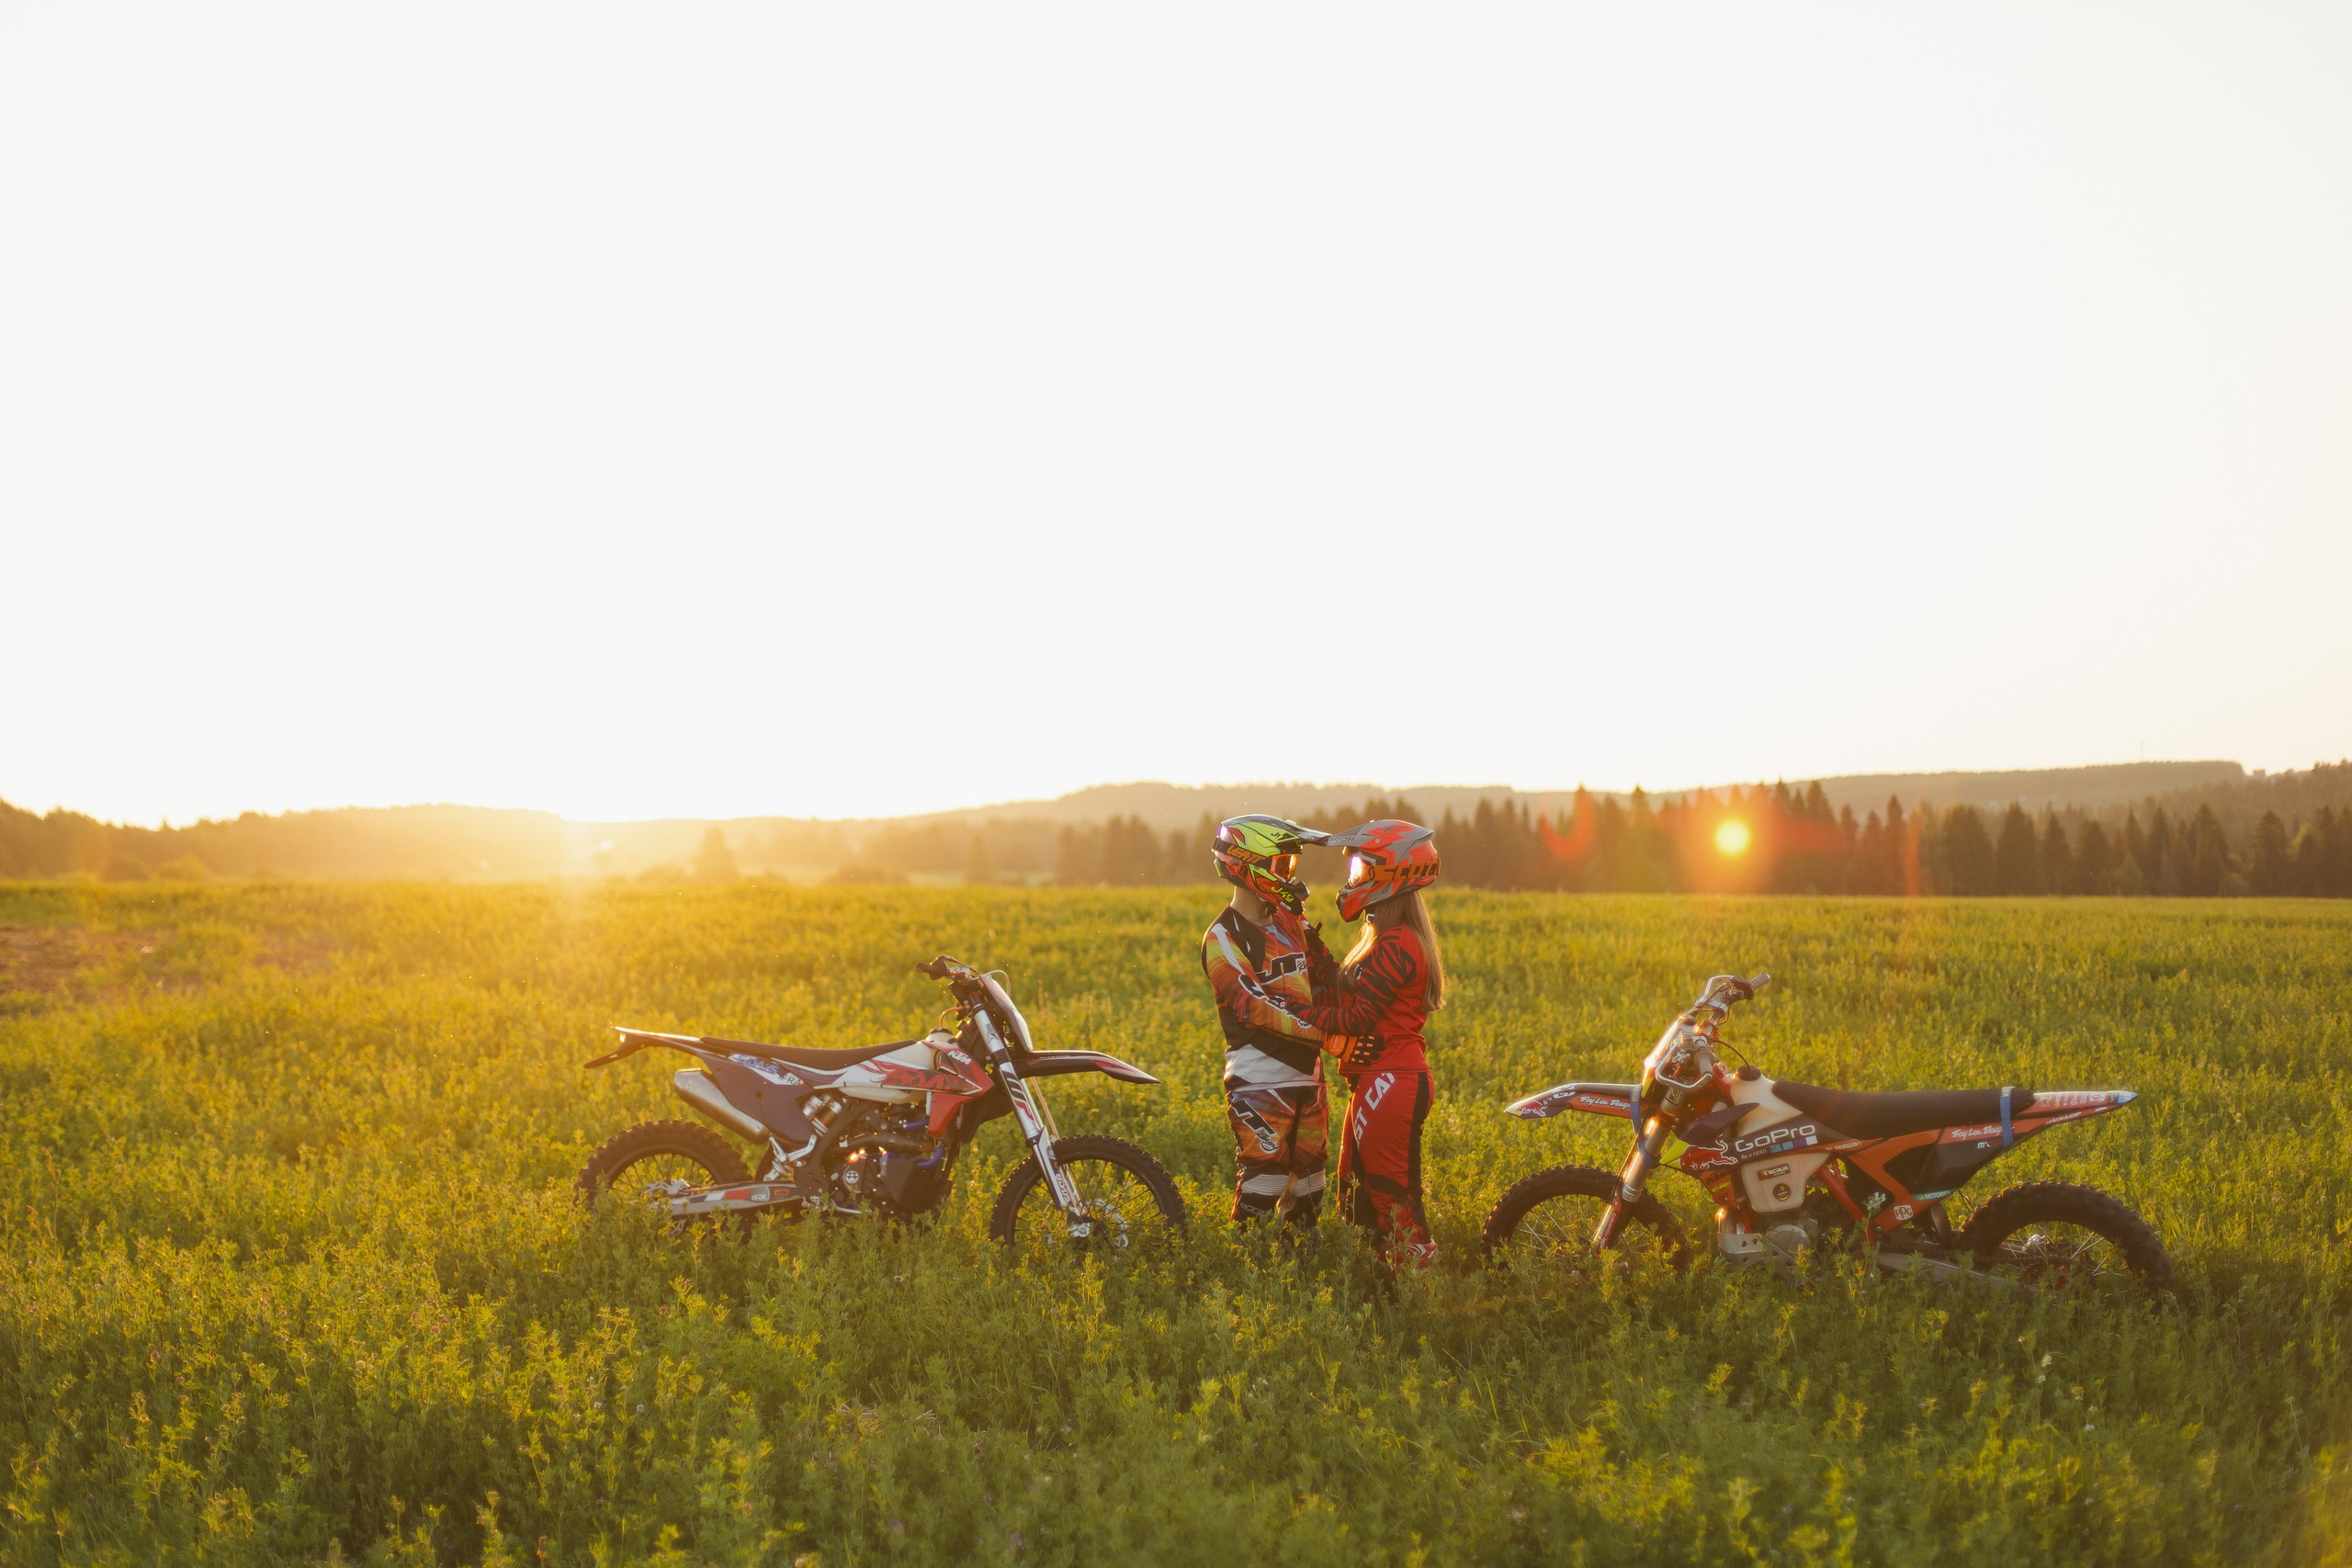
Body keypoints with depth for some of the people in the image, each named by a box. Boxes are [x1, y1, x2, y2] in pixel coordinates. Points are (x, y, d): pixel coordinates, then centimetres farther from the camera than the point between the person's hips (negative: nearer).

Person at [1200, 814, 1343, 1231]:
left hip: (1306, 1073, 7)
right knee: (1263, 1179, -7)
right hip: (1260, 1082, -7)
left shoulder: (1292, 921, 12)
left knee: (1307, 1179, 14)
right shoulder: (1223, 937, -11)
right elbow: (1254, 1008, -21)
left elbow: (1326, 988, 14)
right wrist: (1323, 1031, -25)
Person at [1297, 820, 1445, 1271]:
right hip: (1378, 1079, 11)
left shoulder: (1396, 945, -18)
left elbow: (1359, 1018, -21)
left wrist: (1300, 1013, -15)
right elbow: (1350, 996, 11)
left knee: (1391, 1192, -5)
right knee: (1358, 1188, 16)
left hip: (1390, 1081, -11)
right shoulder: (1386, 936, 15)